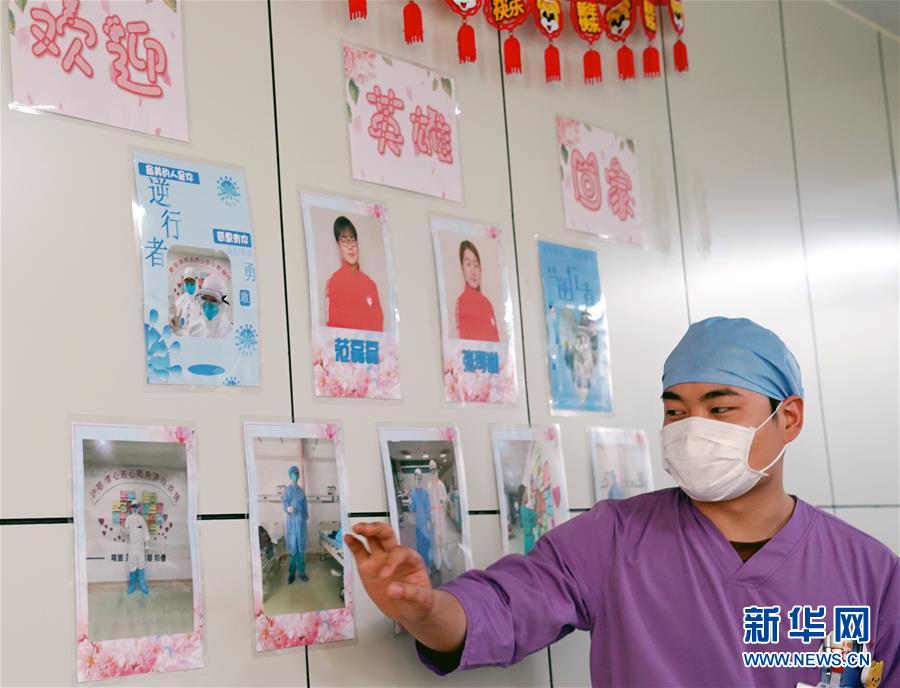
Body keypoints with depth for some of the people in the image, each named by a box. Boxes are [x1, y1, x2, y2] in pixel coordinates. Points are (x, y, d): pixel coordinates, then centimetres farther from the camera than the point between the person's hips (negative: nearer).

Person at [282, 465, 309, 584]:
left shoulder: (301, 490, 13)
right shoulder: (287, 489, -1)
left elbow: (305, 505, 15)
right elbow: (284, 503, -12)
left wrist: (306, 517, 6)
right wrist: (288, 508, -33)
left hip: (301, 520, 4)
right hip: (291, 520, -4)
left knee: (301, 546, 3)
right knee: (292, 547, -4)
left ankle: (301, 571, 6)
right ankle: (292, 572, 1)